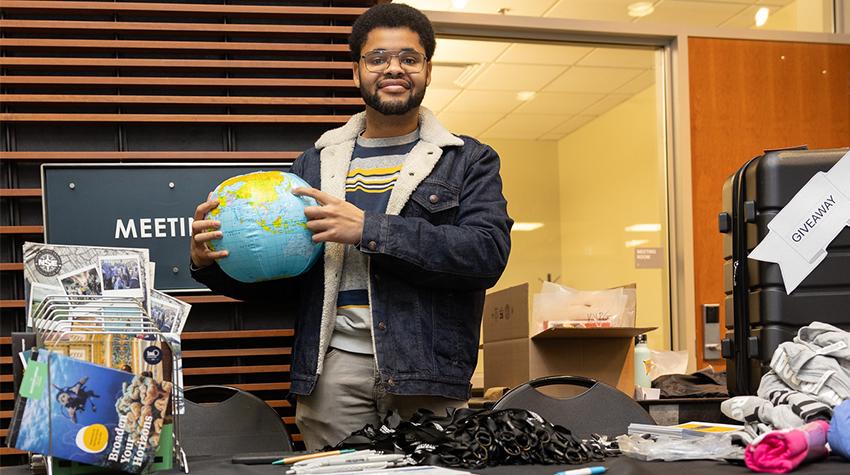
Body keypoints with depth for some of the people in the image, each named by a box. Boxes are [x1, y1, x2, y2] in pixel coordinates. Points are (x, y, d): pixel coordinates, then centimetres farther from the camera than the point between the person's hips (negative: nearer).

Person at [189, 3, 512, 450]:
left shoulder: (470, 161, 8)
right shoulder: (315, 163, 16)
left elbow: (488, 253, -10)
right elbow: (283, 279, 18)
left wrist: (368, 230, -15)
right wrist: (211, 264, -2)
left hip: (428, 368, -2)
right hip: (334, 367, 2)